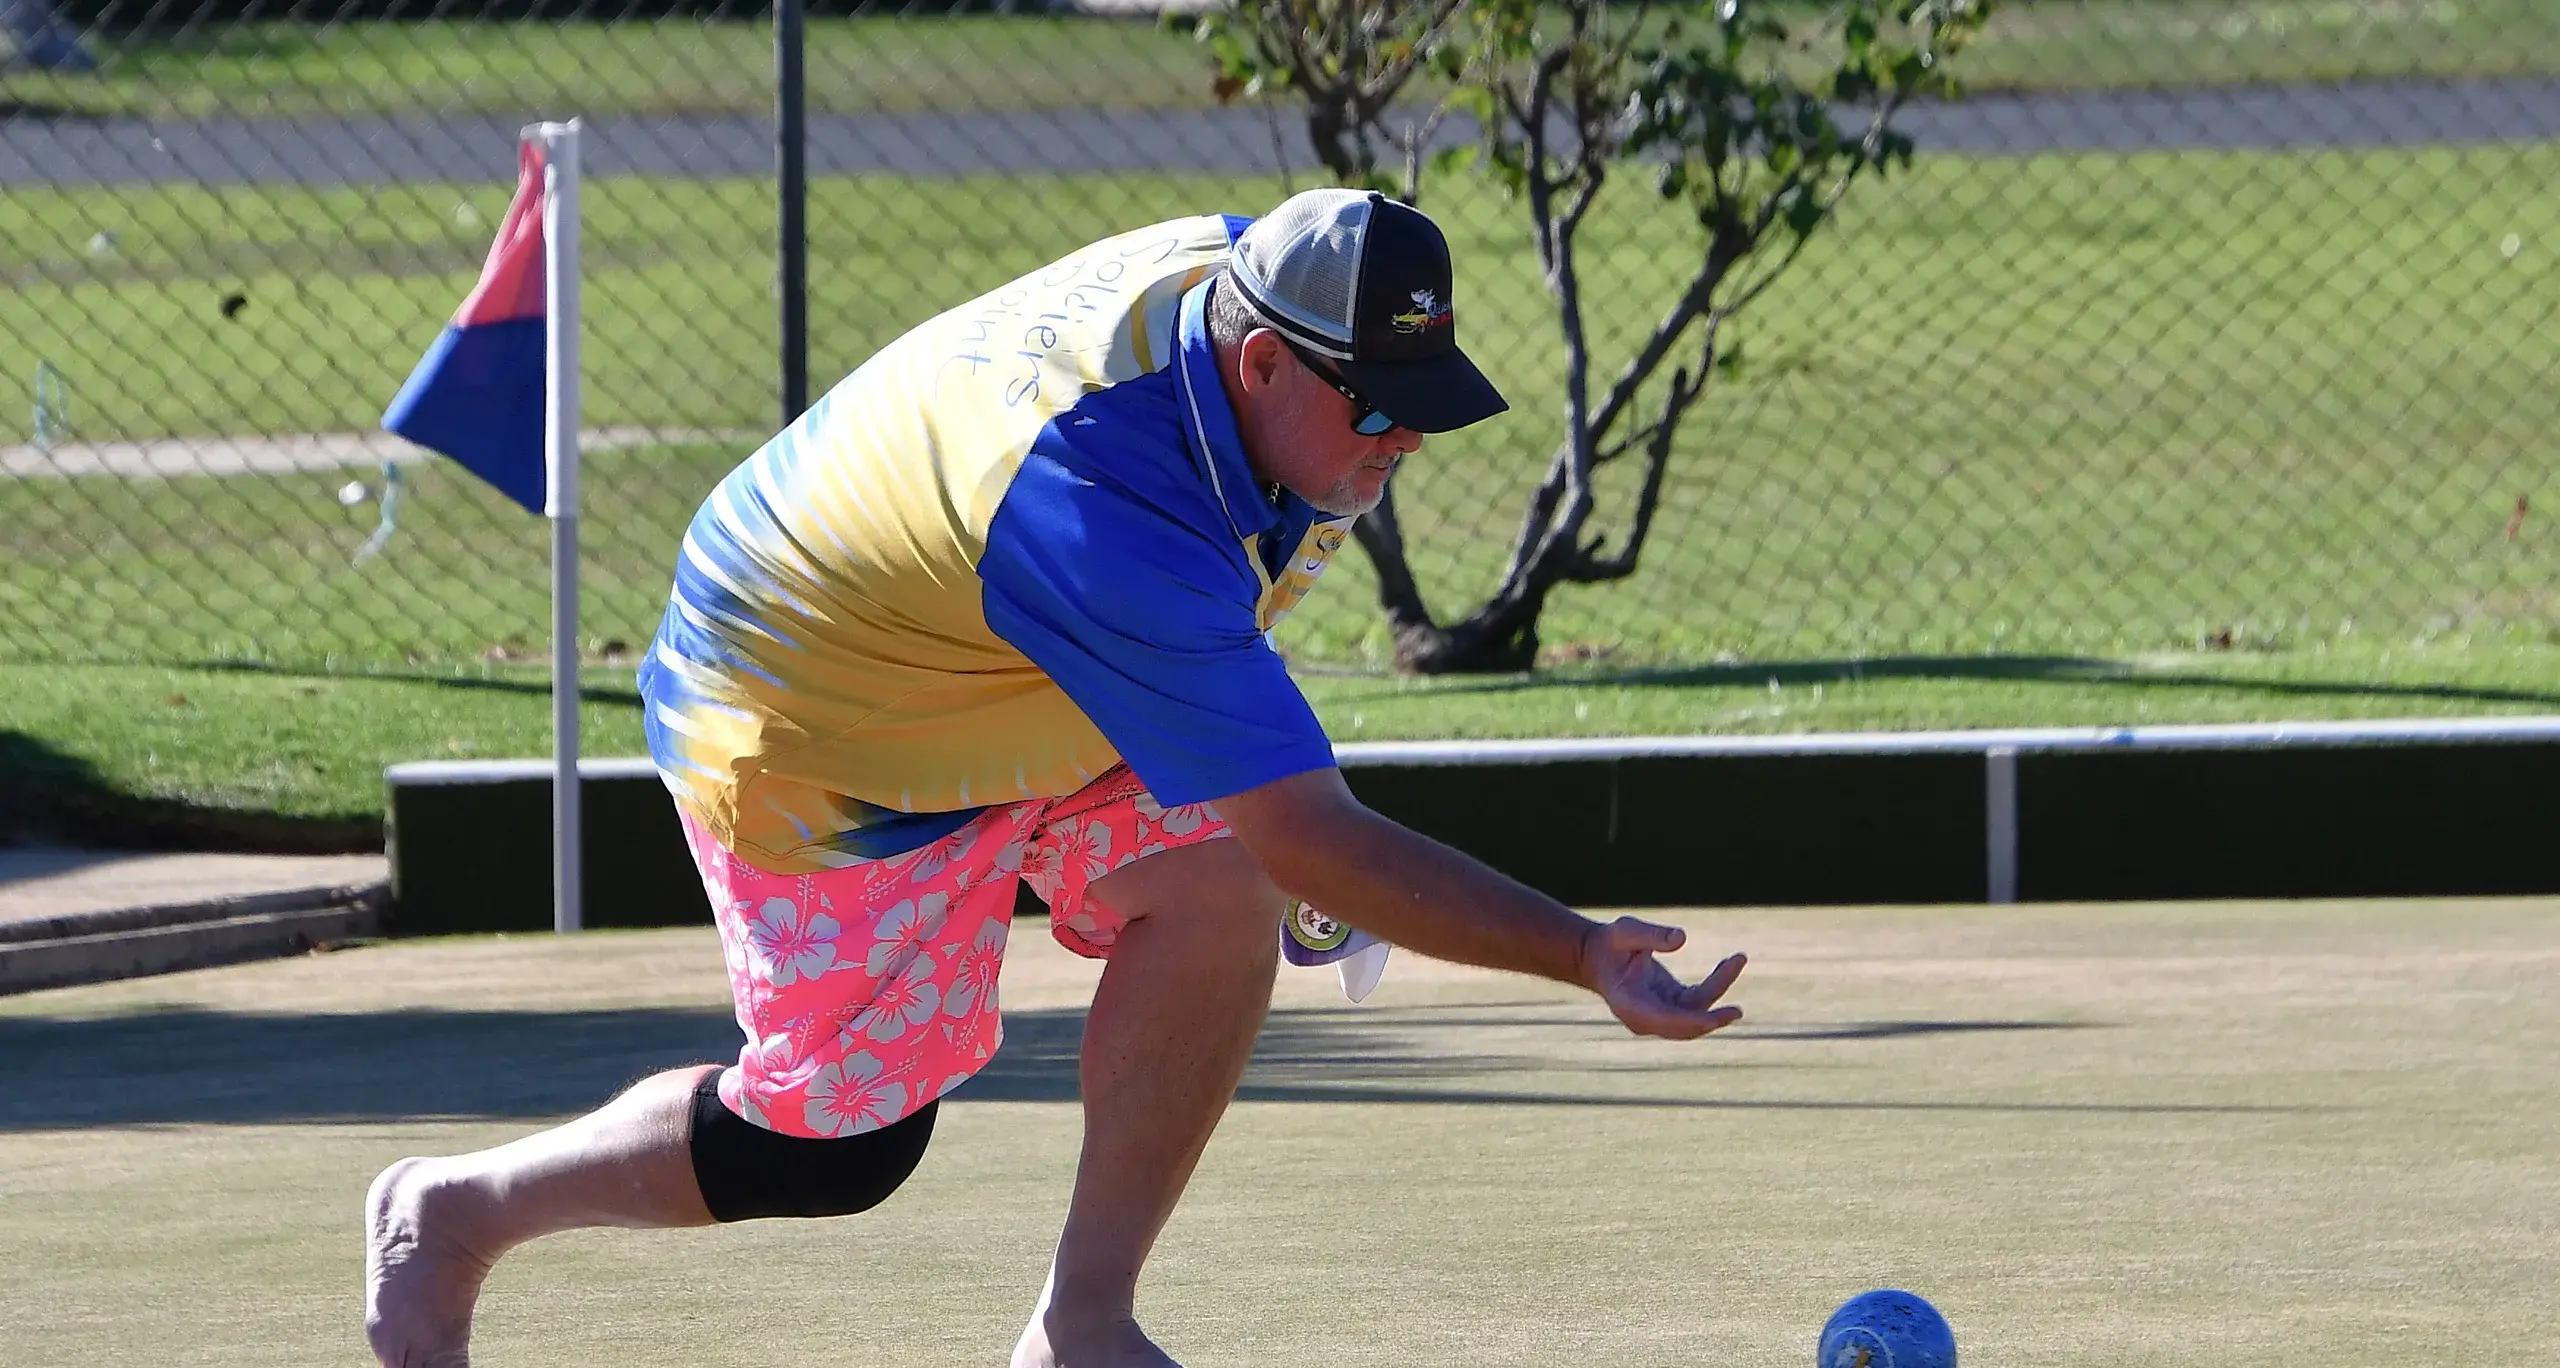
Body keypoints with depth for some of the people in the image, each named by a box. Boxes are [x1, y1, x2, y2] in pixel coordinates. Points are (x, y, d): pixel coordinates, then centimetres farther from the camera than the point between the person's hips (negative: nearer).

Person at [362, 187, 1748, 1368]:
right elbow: (1309, 838, -41)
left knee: (1216, 884, -15)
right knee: (839, 1146, -2)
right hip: (808, 740, -8)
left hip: (991, 681, 8)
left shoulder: (1237, 265, -17)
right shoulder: (1109, 521, -43)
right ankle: (449, 1212, 22)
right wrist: (1581, 954, -43)